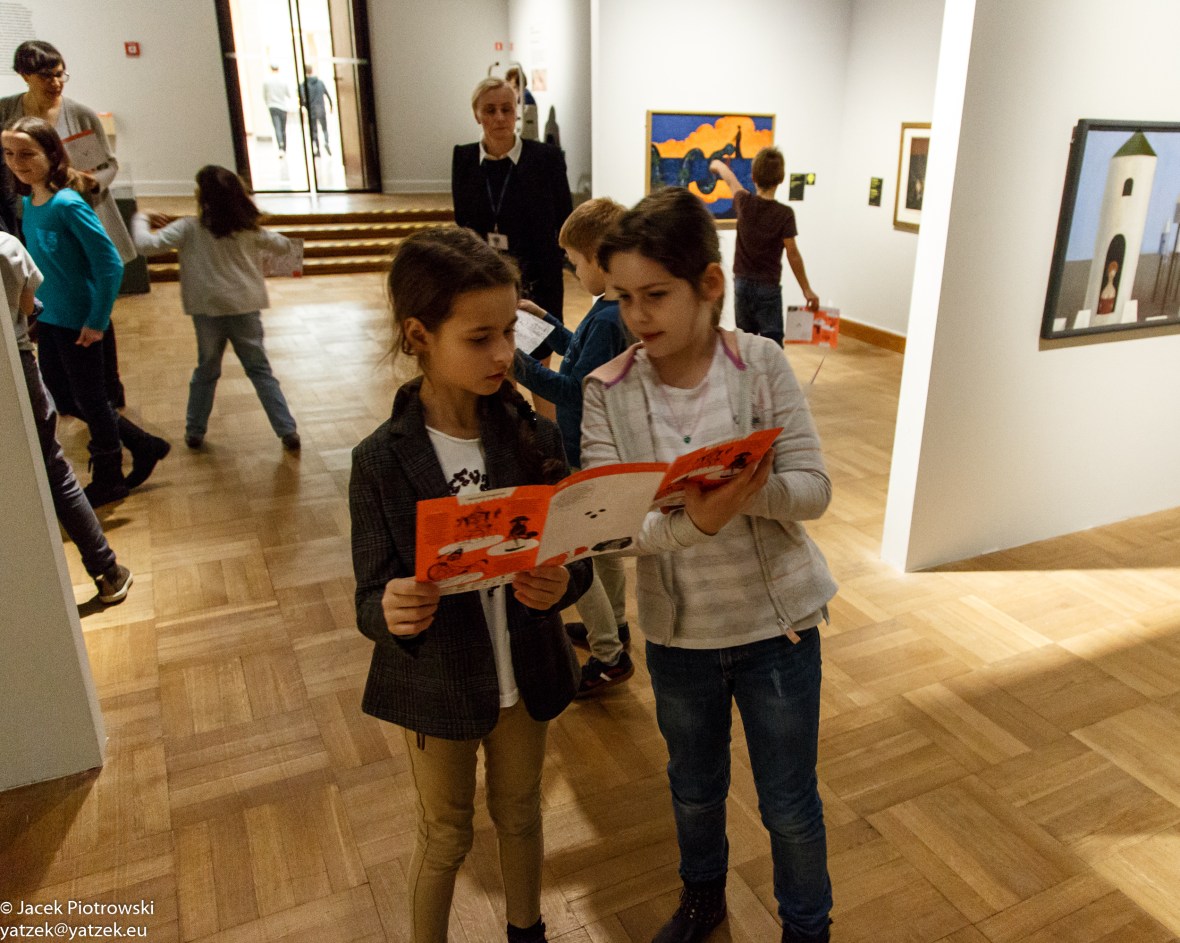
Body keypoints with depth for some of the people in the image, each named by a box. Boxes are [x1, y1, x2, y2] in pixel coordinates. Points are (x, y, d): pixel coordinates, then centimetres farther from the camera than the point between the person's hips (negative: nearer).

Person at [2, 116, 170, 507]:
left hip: (78, 323, -8)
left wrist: (97, 321, -18)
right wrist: (39, 307, 12)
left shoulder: (68, 204, -19)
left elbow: (110, 265, -20)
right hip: (49, 320, 8)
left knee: (91, 401, 7)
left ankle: (109, 480, 26)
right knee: (67, 398, 17)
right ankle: (144, 445, 32)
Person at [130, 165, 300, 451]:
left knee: (206, 372, 16)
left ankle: (194, 433, 26)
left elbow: (148, 245, -11)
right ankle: (288, 432, 2)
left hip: (208, 311, -1)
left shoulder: (189, 228, -7)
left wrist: (139, 220, 7)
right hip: (245, 309, 1)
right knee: (260, 371, 7)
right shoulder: (248, 229, 2)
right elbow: (284, 245, 14)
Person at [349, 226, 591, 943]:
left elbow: (578, 557, -8)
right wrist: (391, 612, -38)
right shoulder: (383, 460, -19)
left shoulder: (535, 436, -13)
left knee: (520, 815, 26)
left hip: (527, 675, 3)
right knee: (445, 838, 20)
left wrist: (563, 582, -30)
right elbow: (373, 597, -15)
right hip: (437, 685, -2)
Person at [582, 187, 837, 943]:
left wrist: (754, 490, -34)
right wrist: (693, 522, -35)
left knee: (790, 803, 16)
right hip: (678, 627, 2)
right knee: (695, 787, 26)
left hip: (776, 622, -1)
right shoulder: (609, 392, -12)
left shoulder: (761, 364, -13)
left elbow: (814, 488, -14)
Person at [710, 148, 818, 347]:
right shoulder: (784, 213, -13)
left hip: (742, 283, 4)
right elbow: (793, 254, -12)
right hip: (768, 287, -4)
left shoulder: (744, 203, -4)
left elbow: (730, 179, 18)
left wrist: (718, 165, 40)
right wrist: (807, 290, -4)